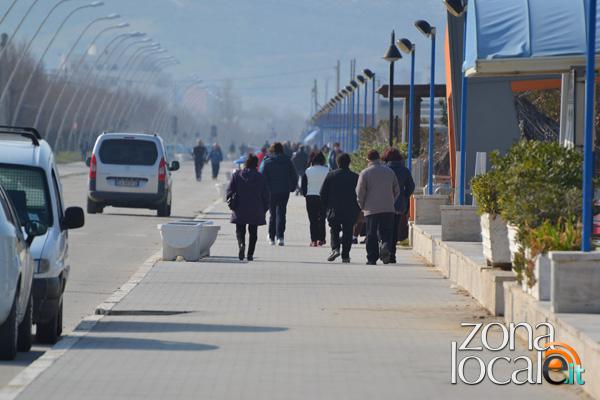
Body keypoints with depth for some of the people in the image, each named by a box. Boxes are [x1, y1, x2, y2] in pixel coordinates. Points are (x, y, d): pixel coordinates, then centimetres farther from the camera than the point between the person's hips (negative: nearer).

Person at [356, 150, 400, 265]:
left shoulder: (365, 173, -4)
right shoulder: (389, 171, 8)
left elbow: (360, 191, -5)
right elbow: (397, 190, 12)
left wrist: (362, 206, 9)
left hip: (371, 209, -3)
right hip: (388, 209, 3)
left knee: (371, 235, 3)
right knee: (386, 232, 6)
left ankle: (372, 258, 3)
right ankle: (386, 246, -23)